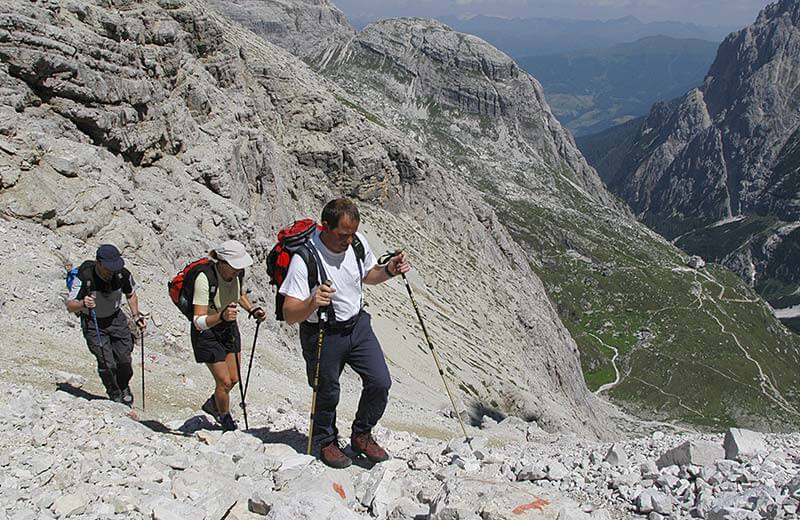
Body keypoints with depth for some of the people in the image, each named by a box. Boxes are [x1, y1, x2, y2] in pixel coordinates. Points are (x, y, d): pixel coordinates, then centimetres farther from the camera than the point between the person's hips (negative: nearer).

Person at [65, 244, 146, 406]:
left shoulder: (123, 275, -18)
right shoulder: (84, 277, -28)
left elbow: (131, 294, 4)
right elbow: (70, 306, -22)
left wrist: (136, 316, -4)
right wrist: (83, 304, -43)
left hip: (116, 319, 3)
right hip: (92, 322, -3)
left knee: (124, 359, -1)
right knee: (107, 363, -12)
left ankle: (124, 387, 30)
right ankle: (115, 397, 12)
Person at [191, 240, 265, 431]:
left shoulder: (238, 273, -14)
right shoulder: (205, 279, -33)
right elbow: (198, 321, -36)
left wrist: (252, 310, -6)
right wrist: (220, 316, -54)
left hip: (229, 328, 6)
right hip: (206, 332, -6)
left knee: (234, 379, 12)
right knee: (224, 381, -3)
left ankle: (212, 405, 43)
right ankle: (226, 421, 25)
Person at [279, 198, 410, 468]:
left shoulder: (358, 243, -9)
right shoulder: (304, 259, -27)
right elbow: (289, 316, -27)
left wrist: (389, 270, -7)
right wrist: (312, 302, -47)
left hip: (358, 325, 5)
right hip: (323, 334, -5)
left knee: (380, 382, 2)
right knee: (327, 394, 9)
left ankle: (362, 435, 26)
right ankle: (326, 442, 38)